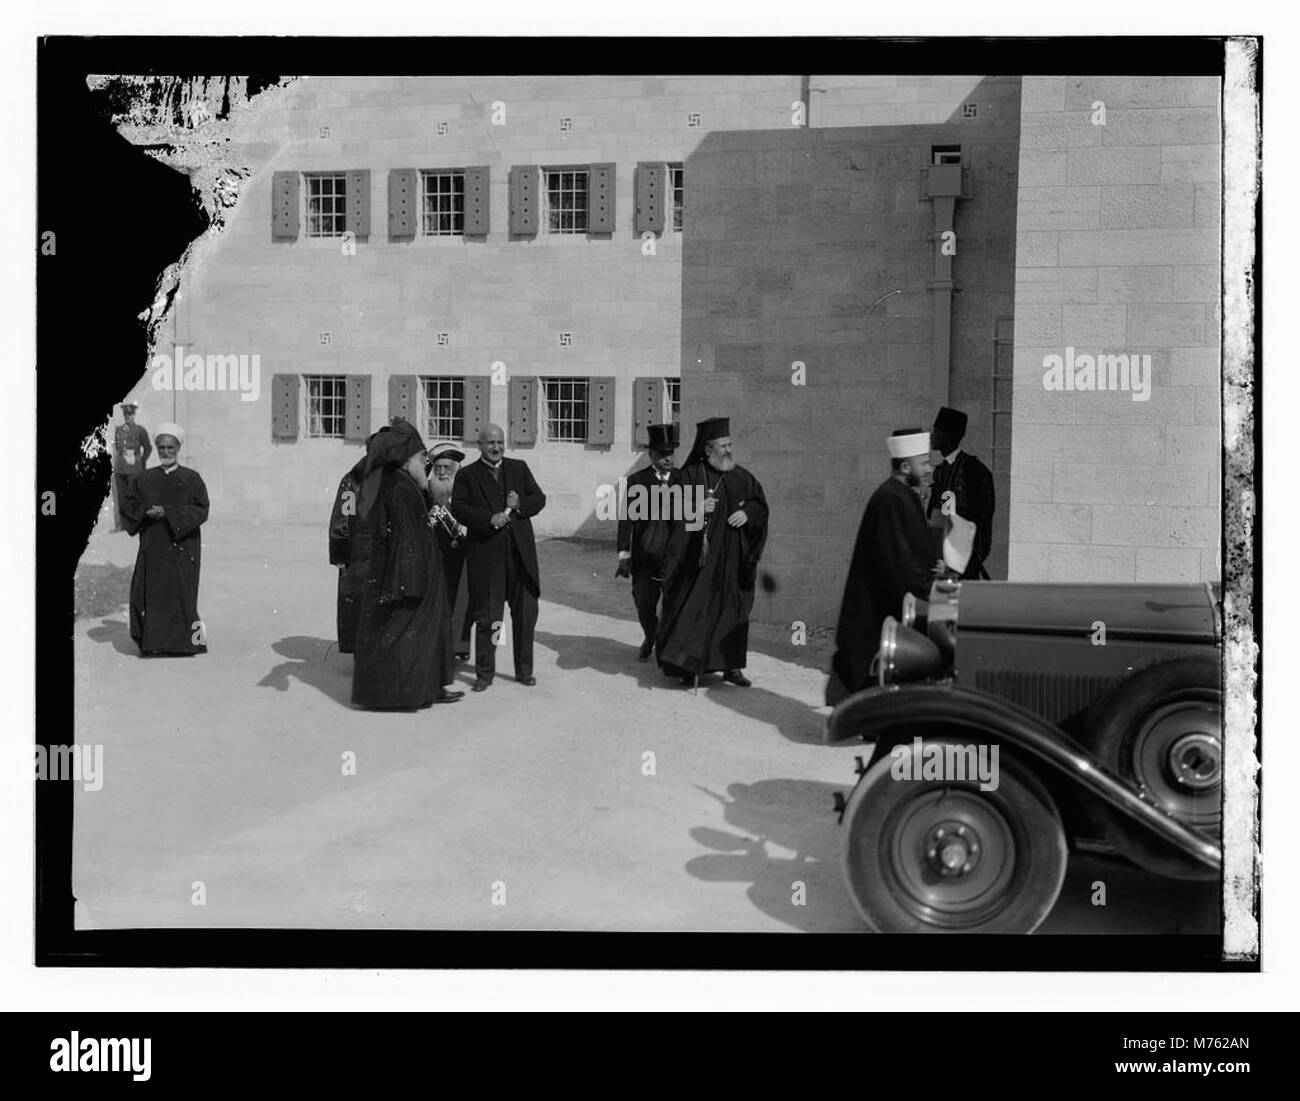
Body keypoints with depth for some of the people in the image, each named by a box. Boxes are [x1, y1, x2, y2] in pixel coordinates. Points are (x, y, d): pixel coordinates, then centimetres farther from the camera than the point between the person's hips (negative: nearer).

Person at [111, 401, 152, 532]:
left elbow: (148, 448, 6)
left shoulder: (140, 430, 0)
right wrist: (115, 465, 13)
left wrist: (141, 463, 5)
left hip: (134, 468, -5)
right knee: (121, 496, 4)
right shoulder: (118, 430, 13)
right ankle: (123, 524, 8)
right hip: (120, 469, 5)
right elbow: (116, 447, 19)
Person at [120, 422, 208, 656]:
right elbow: (127, 505, 7)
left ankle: (183, 640, 6)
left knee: (180, 592, -4)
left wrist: (167, 512, -17)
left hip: (182, 546, -2)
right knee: (150, 592, -2)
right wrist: (147, 511, -13)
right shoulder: (144, 479, 10)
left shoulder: (191, 479, 1)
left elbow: (201, 511, -8)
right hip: (153, 546, 3)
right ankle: (152, 640, 8)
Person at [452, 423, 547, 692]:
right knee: (487, 617, 1)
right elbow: (458, 508, -6)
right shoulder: (467, 475, 5)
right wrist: (489, 519, -18)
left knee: (526, 613, 6)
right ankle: (484, 673, 12)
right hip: (486, 555, -3)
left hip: (520, 553, 3)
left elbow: (539, 498, 11)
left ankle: (524, 670, 19)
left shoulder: (519, 468, 15)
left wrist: (519, 504, -9)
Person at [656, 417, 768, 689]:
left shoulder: (741, 477, 8)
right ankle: (690, 667, 1)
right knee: (695, 608, -6)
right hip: (701, 555, -4)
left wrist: (747, 512, -9)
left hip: (733, 559, 4)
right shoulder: (690, 475, -2)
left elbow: (760, 504, 12)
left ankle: (732, 666, 17)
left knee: (734, 610, 7)